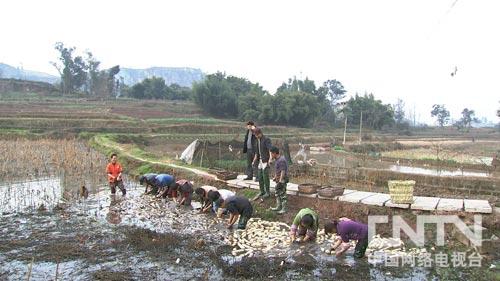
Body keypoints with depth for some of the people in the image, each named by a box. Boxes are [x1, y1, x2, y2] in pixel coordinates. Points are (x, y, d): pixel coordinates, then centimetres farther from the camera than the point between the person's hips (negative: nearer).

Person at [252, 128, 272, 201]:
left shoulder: (266, 140, -12)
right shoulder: (258, 140, 13)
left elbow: (270, 150, -24)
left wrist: (270, 159, -36)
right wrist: (254, 160, 19)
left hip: (266, 161, -8)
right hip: (260, 161, 8)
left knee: (265, 177, -3)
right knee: (260, 177, 10)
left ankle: (268, 193, 9)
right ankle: (262, 192, 21)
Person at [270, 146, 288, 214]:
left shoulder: (281, 160, -21)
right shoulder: (277, 159, 11)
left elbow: (283, 171, -24)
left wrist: (281, 180, -26)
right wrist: (275, 177, 28)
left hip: (282, 180, -11)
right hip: (278, 180, 11)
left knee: (282, 194, -4)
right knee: (277, 193, 17)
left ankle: (284, 209, 2)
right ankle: (278, 207, 28)